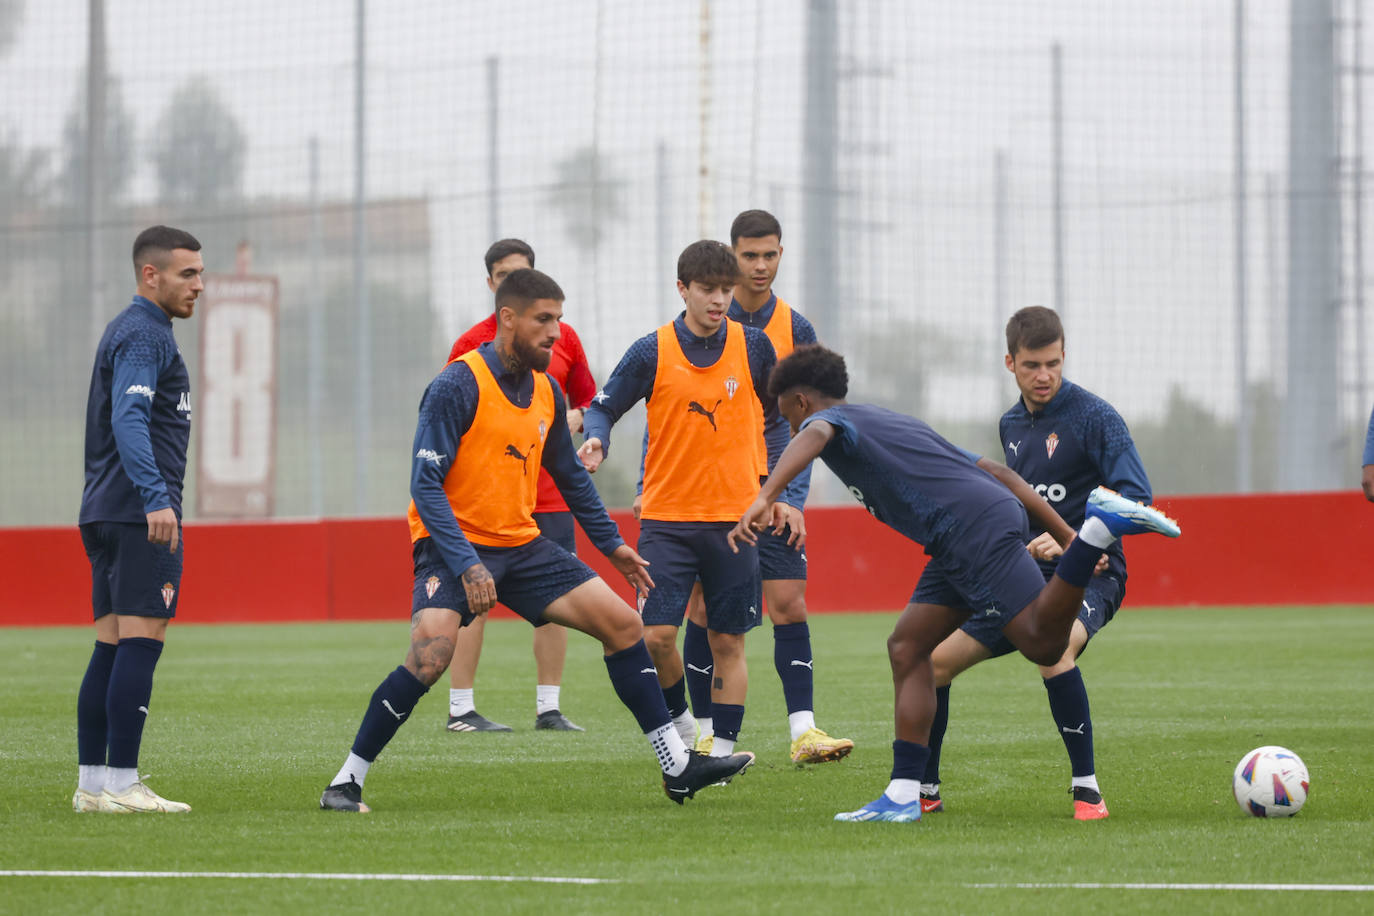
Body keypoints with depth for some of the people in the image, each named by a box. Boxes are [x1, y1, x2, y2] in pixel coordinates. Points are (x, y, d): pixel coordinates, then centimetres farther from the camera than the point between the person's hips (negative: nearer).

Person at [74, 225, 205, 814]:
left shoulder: (128, 331, 22)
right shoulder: (143, 335, -10)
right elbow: (128, 421, -24)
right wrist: (156, 498, -33)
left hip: (107, 513, 10)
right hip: (140, 513, -10)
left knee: (112, 649, 8)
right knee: (141, 641, -11)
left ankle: (92, 782, 7)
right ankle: (120, 784, -15)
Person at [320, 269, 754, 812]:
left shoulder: (548, 394, 6)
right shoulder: (458, 386, -16)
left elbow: (571, 477, 23)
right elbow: (425, 485, -19)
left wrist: (611, 544, 23)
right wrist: (466, 566, -28)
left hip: (521, 545, 7)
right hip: (454, 545, -7)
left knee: (622, 624, 1)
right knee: (430, 655, -28)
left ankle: (677, 766, 9)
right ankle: (347, 782, -15)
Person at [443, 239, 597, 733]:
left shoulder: (563, 337, 9)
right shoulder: (471, 344, -1)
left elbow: (589, 401, 17)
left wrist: (569, 422, -4)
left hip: (550, 493, 4)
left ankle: (548, 708, 8)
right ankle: (461, 709, -1)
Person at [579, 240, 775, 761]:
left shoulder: (753, 346, 1)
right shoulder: (651, 352, -4)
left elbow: (779, 413, 14)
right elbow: (604, 407, 3)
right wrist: (596, 439, -19)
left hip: (735, 518, 1)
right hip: (666, 517, -1)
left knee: (728, 642, 1)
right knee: (657, 635, -9)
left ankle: (723, 749, 7)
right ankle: (679, 720, 16)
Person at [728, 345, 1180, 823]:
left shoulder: (833, 419, 10)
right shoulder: (894, 423, 34)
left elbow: (814, 436, -20)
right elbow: (999, 474, 29)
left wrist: (764, 499, -35)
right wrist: (1066, 538, 25)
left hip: (976, 528, -9)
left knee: (1043, 643, -17)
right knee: (907, 648, 8)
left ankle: (1101, 525, -20)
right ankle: (903, 795, 4)